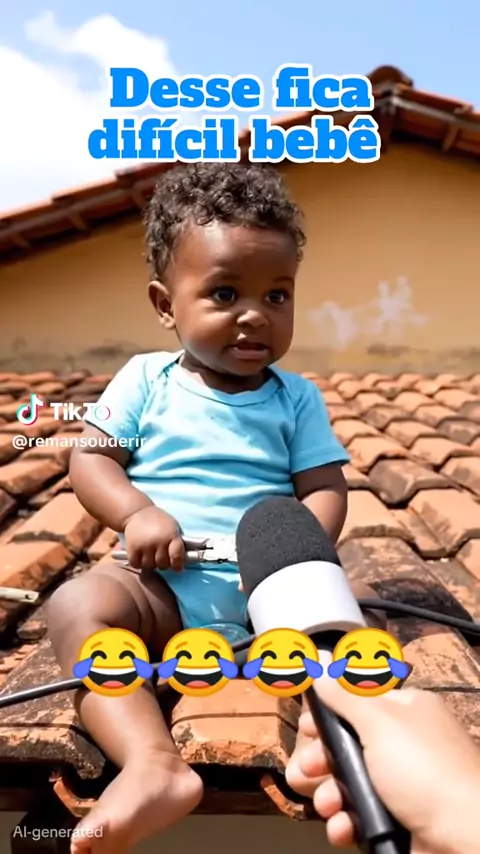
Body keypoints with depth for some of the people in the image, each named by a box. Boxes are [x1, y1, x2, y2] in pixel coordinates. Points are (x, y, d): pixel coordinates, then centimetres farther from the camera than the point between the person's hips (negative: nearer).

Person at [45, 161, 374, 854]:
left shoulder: (298, 398, 8)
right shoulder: (145, 380, 6)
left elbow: (325, 488, 3)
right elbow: (90, 459, 3)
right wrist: (136, 513, -17)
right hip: (161, 588, 0)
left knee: (362, 607, -25)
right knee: (77, 604, -30)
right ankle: (154, 764, -41)